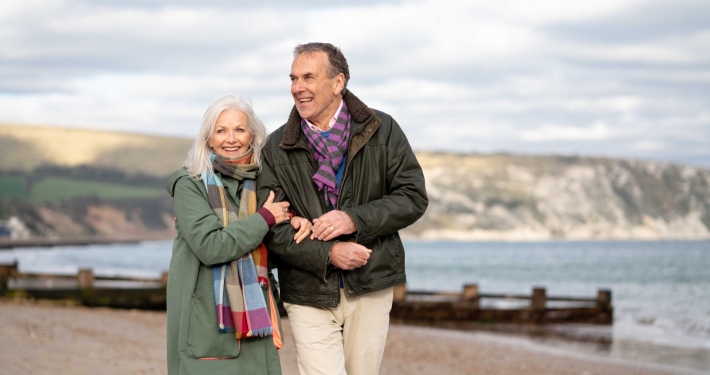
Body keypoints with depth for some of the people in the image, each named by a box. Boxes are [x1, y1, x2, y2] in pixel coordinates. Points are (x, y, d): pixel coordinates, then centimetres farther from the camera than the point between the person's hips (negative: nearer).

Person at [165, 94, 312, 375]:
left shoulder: (260, 181, 11)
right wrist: (265, 218, -11)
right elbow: (209, 246, -18)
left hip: (254, 318, 5)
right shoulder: (190, 185, -6)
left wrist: (294, 224, 0)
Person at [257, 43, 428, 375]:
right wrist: (327, 254, -19)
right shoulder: (277, 148, 0)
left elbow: (413, 197, -3)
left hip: (369, 287, 1)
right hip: (309, 294, -1)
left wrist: (355, 219, -17)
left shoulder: (381, 130, 1)